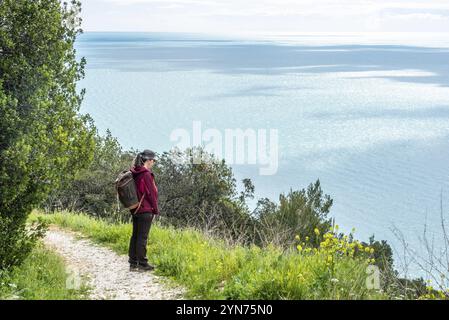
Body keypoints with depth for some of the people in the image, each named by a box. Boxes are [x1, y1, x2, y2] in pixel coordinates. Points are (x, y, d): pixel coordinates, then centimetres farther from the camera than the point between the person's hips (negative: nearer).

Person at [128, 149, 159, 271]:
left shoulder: (135, 173, 11)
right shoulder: (146, 174, -16)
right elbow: (151, 193, -15)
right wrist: (156, 210, -7)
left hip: (135, 209, 9)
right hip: (146, 210, -9)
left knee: (135, 235, 11)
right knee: (142, 237, -3)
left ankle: (133, 263, 16)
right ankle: (142, 263, 1)